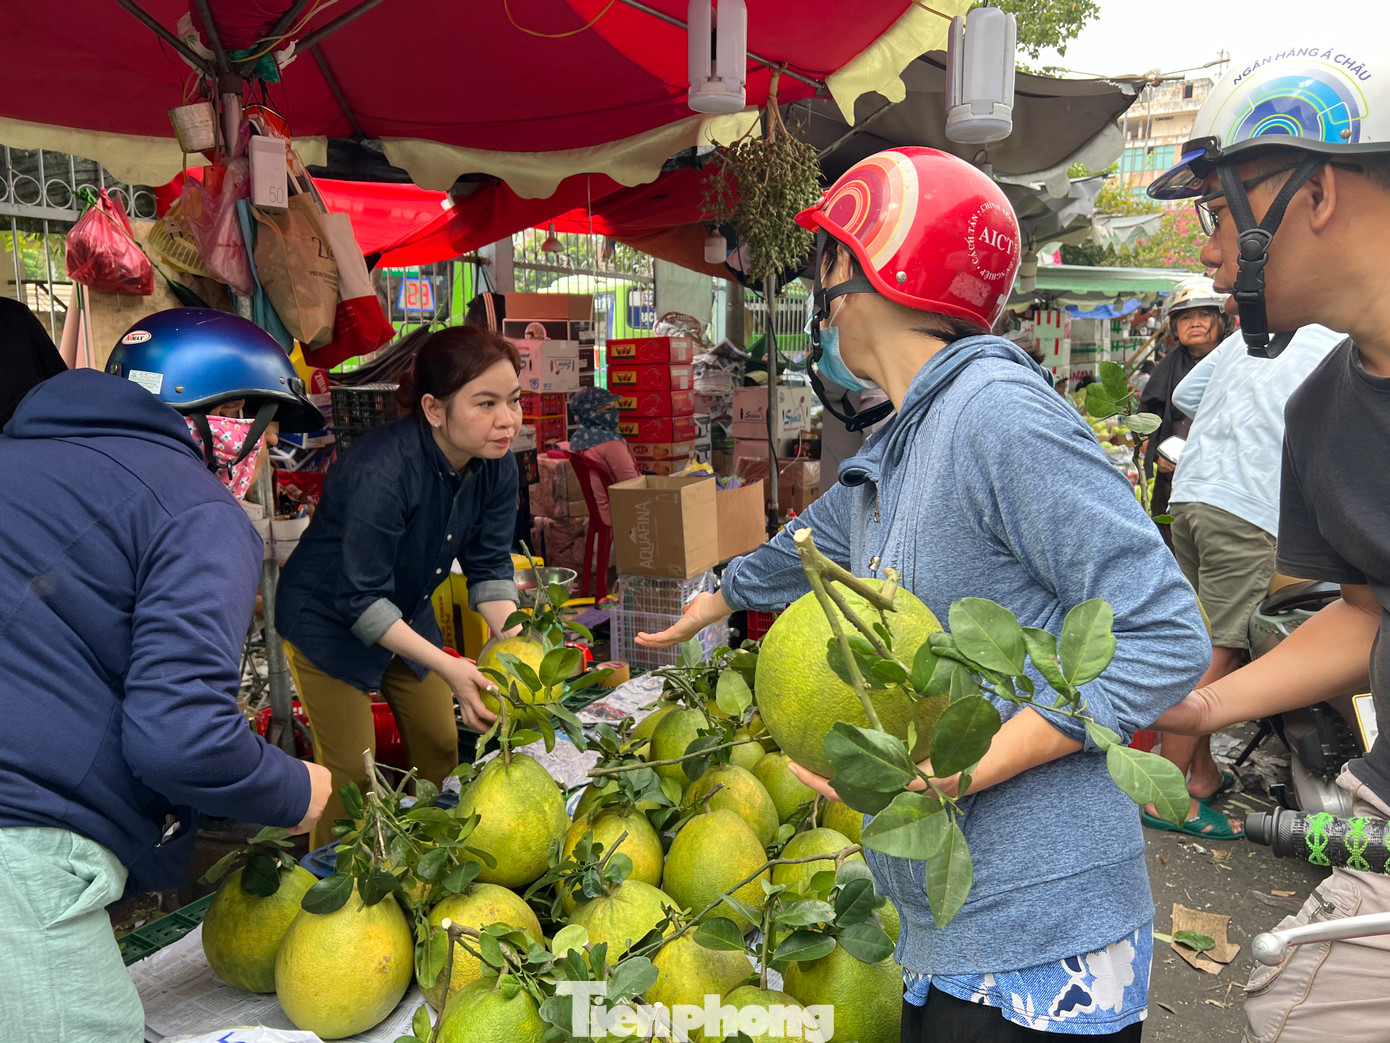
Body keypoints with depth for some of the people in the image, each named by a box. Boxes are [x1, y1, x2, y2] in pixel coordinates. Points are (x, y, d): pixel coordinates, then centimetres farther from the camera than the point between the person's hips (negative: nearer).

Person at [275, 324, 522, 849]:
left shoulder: (497, 466, -14)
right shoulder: (380, 474, -36)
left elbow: (489, 566, -8)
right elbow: (361, 599, -30)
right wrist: (446, 668, -36)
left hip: (407, 617, 7)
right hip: (329, 624, -7)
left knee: (441, 744, 12)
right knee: (351, 772, -2)